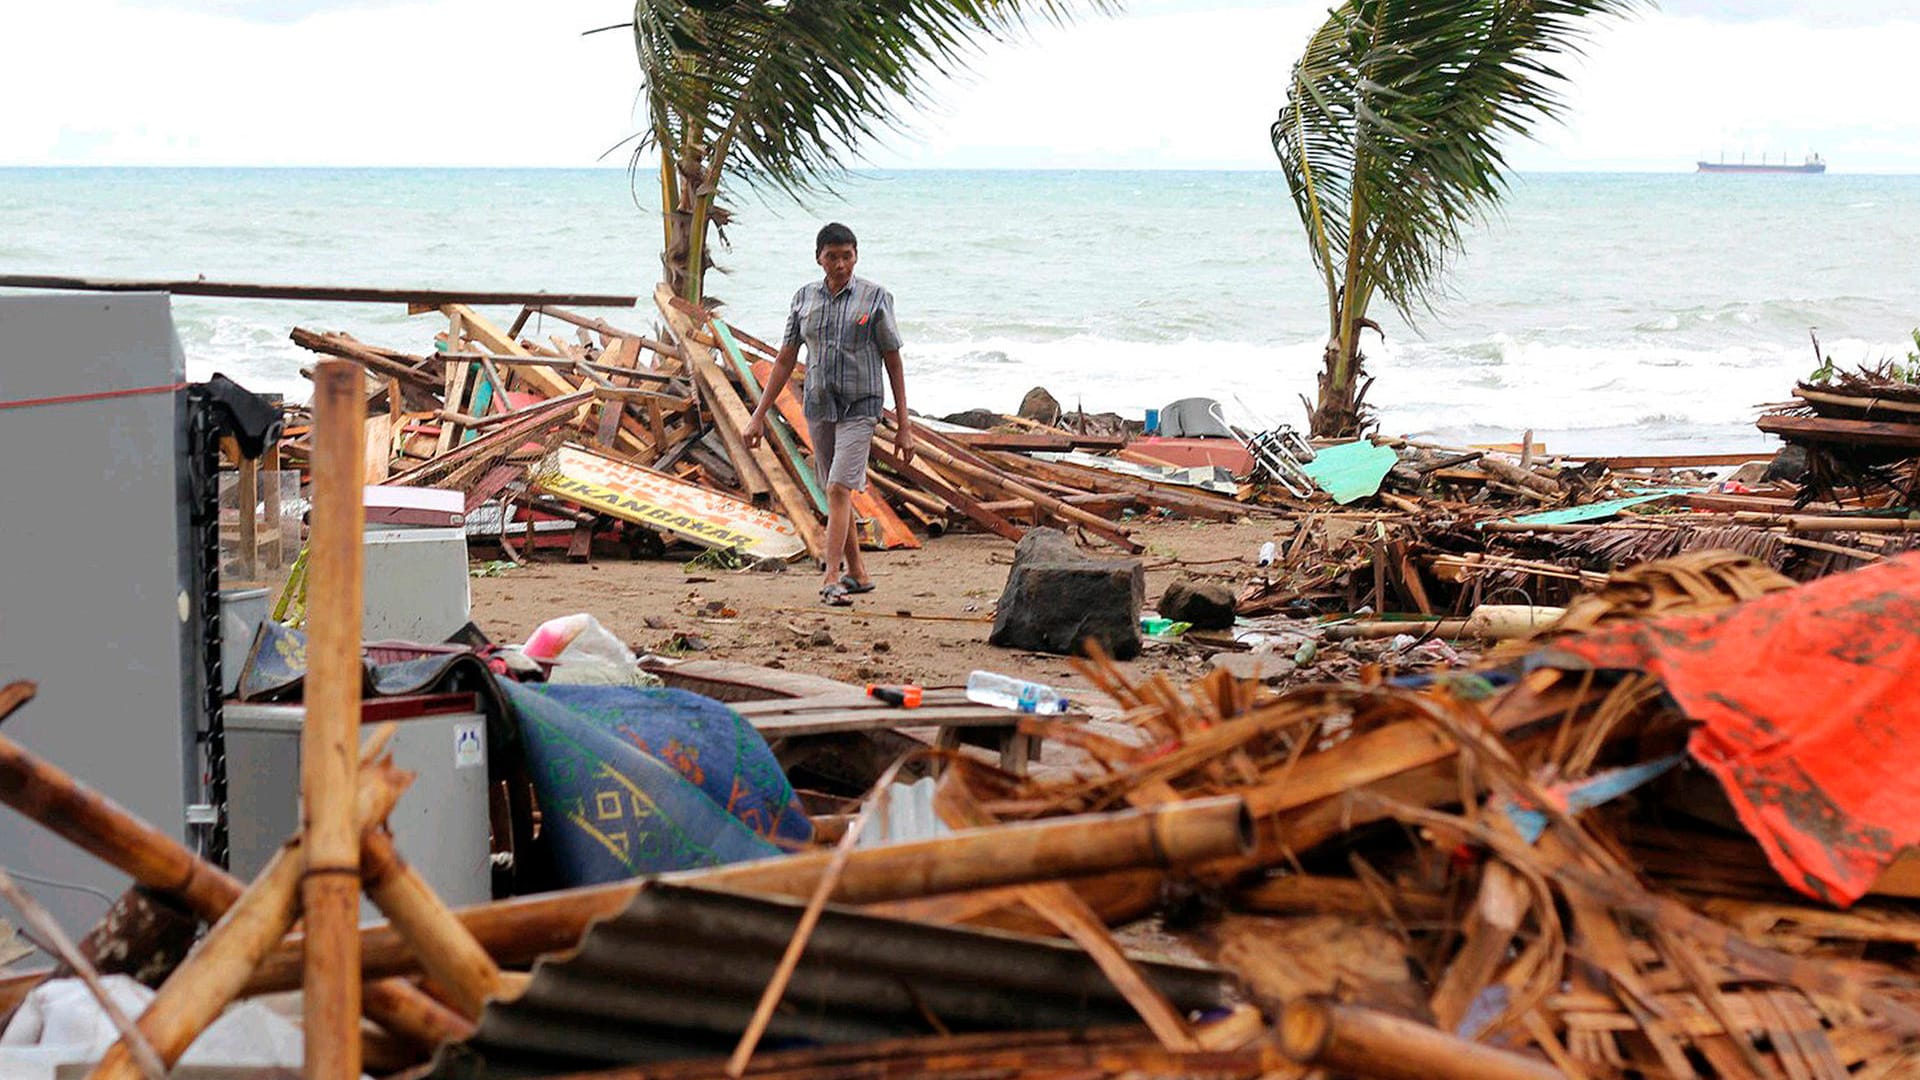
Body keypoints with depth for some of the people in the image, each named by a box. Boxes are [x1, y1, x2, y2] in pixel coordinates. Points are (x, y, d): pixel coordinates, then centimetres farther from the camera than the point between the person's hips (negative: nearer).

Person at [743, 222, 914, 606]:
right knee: (836, 492, 11)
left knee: (839, 488, -16)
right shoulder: (805, 298, 6)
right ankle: (857, 573, 23)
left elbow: (894, 363, -2)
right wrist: (759, 416, 7)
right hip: (818, 405, 5)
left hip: (859, 407, -5)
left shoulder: (875, 298, -4)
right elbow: (785, 361, 10)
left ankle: (831, 579, -19)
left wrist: (903, 426, -4)